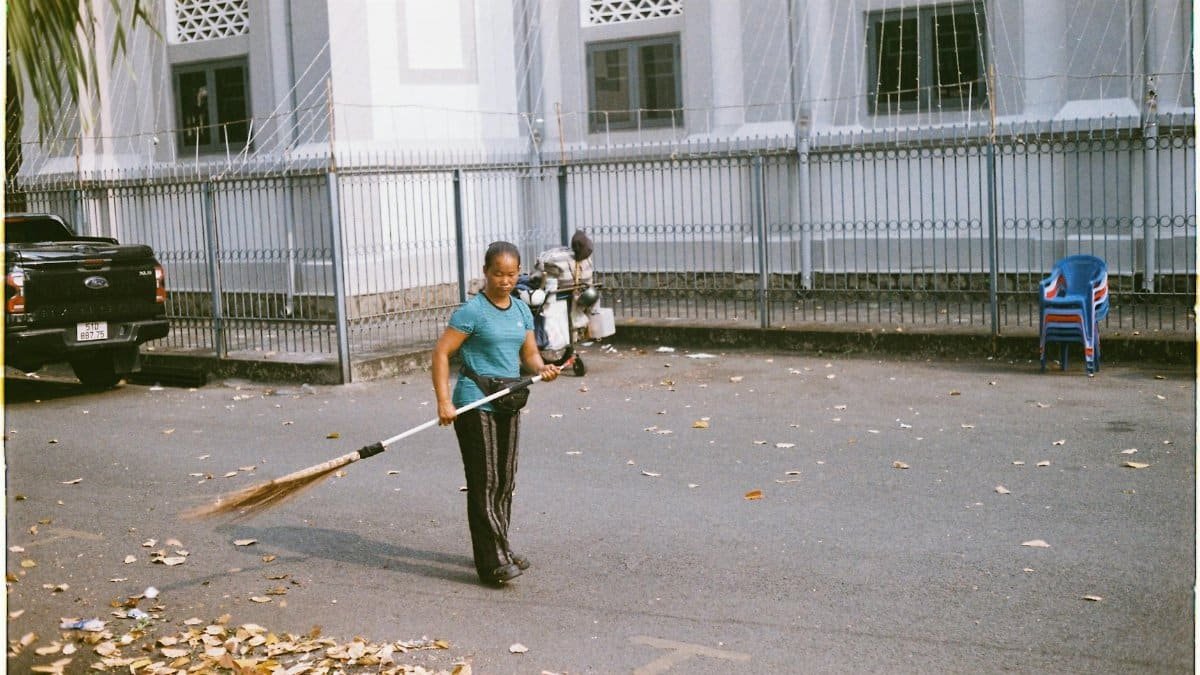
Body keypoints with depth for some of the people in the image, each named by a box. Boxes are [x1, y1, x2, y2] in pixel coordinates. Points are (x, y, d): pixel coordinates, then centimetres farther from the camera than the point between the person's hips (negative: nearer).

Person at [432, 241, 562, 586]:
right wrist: (444, 402, -19)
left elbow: (529, 353, 16)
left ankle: (500, 549, 27)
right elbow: (441, 353, -12)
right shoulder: (473, 311, -10)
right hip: (475, 406, -7)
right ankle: (493, 562, -5)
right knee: (484, 482, -6)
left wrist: (542, 368, -8)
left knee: (505, 480, 13)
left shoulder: (522, 310, 11)